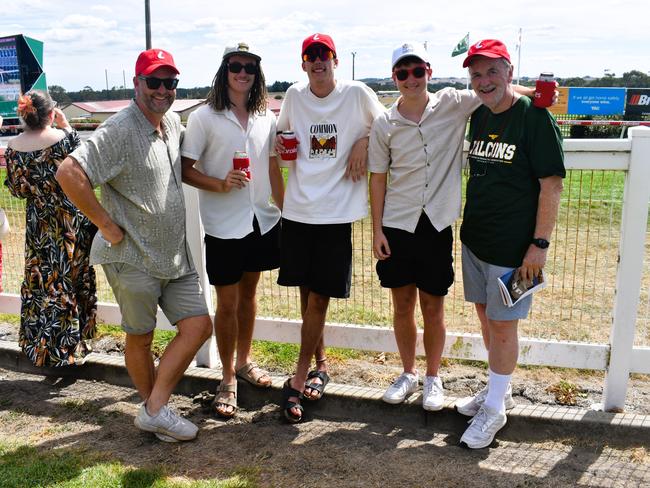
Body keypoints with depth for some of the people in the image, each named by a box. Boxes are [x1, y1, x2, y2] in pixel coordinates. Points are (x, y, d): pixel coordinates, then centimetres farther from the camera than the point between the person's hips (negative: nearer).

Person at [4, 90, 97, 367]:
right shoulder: (65, 137, -15)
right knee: (69, 279, 12)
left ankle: (39, 344, 27)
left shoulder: (14, 147, -7)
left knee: (40, 282, 16)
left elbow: (16, 190, -1)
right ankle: (66, 347, 21)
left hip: (39, 226, 2)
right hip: (72, 222, -2)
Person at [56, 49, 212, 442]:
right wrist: (108, 225, -20)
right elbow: (69, 173, -25)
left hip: (176, 253, 7)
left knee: (198, 326, 3)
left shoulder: (173, 122, 7)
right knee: (140, 337, 9)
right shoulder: (120, 130, -17)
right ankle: (154, 409, 28)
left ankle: (155, 410, 12)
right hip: (133, 256, -7)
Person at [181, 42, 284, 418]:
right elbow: (186, 170, -8)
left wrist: (287, 213, 11)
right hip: (223, 227, -4)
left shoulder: (266, 118, 6)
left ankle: (244, 361, 36)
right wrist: (221, 184, -24)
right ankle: (228, 379, 19)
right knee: (227, 303, 3)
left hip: (262, 221, 5)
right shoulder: (204, 118, -7)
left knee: (249, 293, 18)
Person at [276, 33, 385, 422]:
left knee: (319, 297, -2)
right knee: (307, 293, 10)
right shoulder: (294, 95, 7)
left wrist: (364, 142, -8)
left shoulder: (357, 94, -3)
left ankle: (299, 379, 10)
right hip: (298, 208, 4)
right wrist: (282, 146, 1)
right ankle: (320, 364, 31)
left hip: (337, 210, -3)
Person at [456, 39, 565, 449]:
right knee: (485, 315, 17)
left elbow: (552, 185, -15)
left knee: (502, 324, 2)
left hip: (513, 245, -7)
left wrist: (540, 244, -18)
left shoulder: (534, 117, -12)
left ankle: (494, 409, 18)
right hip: (475, 239, 7)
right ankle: (497, 388, 37)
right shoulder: (477, 116, 7)